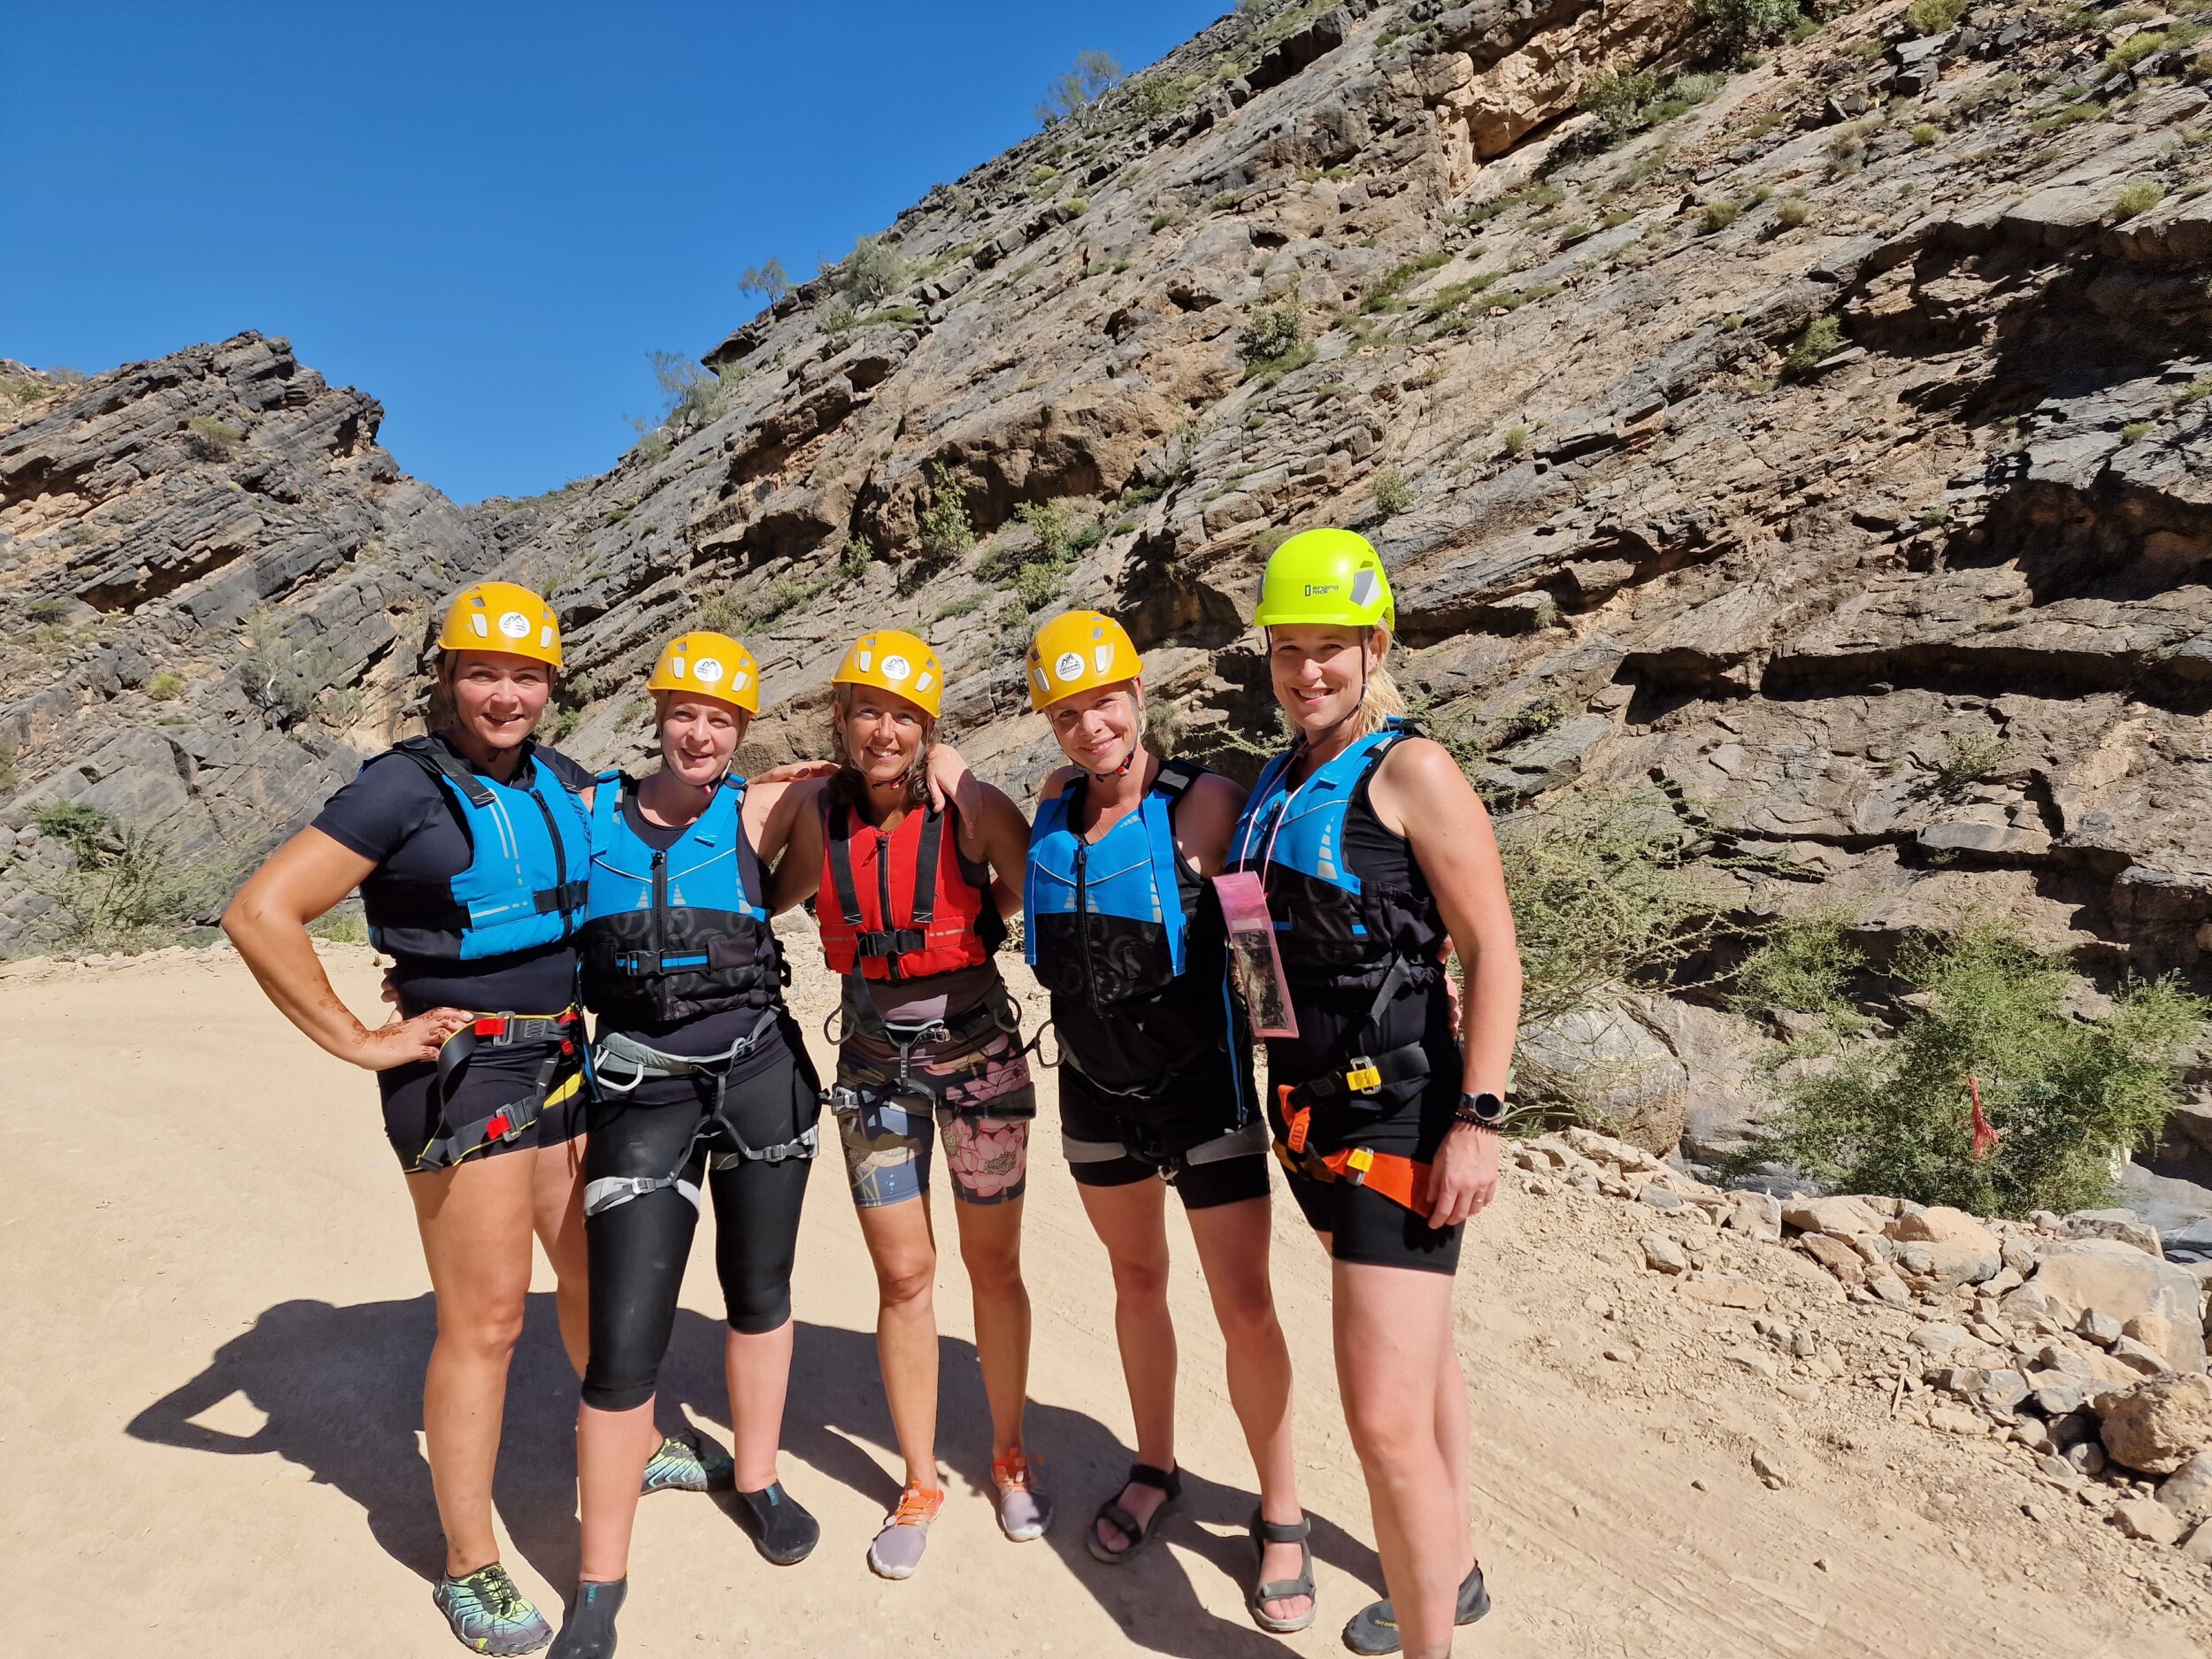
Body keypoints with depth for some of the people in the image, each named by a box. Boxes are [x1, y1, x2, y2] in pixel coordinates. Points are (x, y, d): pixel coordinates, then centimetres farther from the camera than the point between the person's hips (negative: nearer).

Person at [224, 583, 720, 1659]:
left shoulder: (560, 780, 6)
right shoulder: (406, 787, -13)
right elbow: (260, 914, -18)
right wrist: (360, 1043, -16)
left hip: (562, 1057, 7)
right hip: (462, 1073, -6)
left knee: (595, 1268, 20)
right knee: (485, 1319, 0)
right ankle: (469, 1569, 19)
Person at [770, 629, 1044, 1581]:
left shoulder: (973, 808, -13)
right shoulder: (816, 813, -5)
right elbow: (760, 903, 7)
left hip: (977, 1047, -2)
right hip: (873, 1061, 2)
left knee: (993, 1266, 12)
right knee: (903, 1276, 9)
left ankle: (1009, 1454, 35)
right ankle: (920, 1483, 29)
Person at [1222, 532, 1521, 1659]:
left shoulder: (1410, 771, -13)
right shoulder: (1279, 781, 9)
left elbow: (1491, 950, -15)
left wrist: (1479, 1119, -20)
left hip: (1398, 1114, -8)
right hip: (1309, 1110, 8)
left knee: (1385, 1422, -9)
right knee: (1416, 1355, 26)